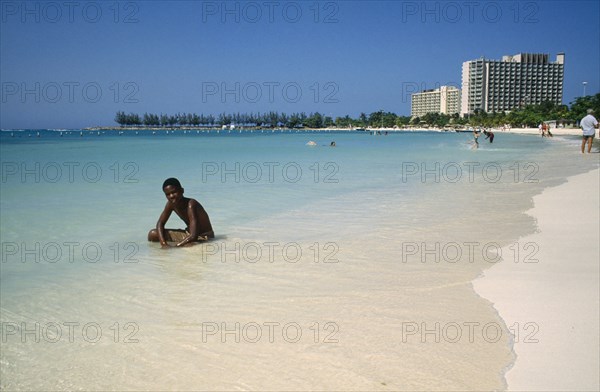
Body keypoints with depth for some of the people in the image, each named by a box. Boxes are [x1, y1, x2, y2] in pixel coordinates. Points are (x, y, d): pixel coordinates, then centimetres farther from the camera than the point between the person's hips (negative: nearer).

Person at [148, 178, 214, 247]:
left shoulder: (191, 204, -30)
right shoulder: (171, 204, -8)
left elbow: (193, 236, -36)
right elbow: (160, 223, 0)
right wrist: (163, 243, -17)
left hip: (204, 236, -8)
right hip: (188, 234, 8)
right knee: (152, 235, -6)